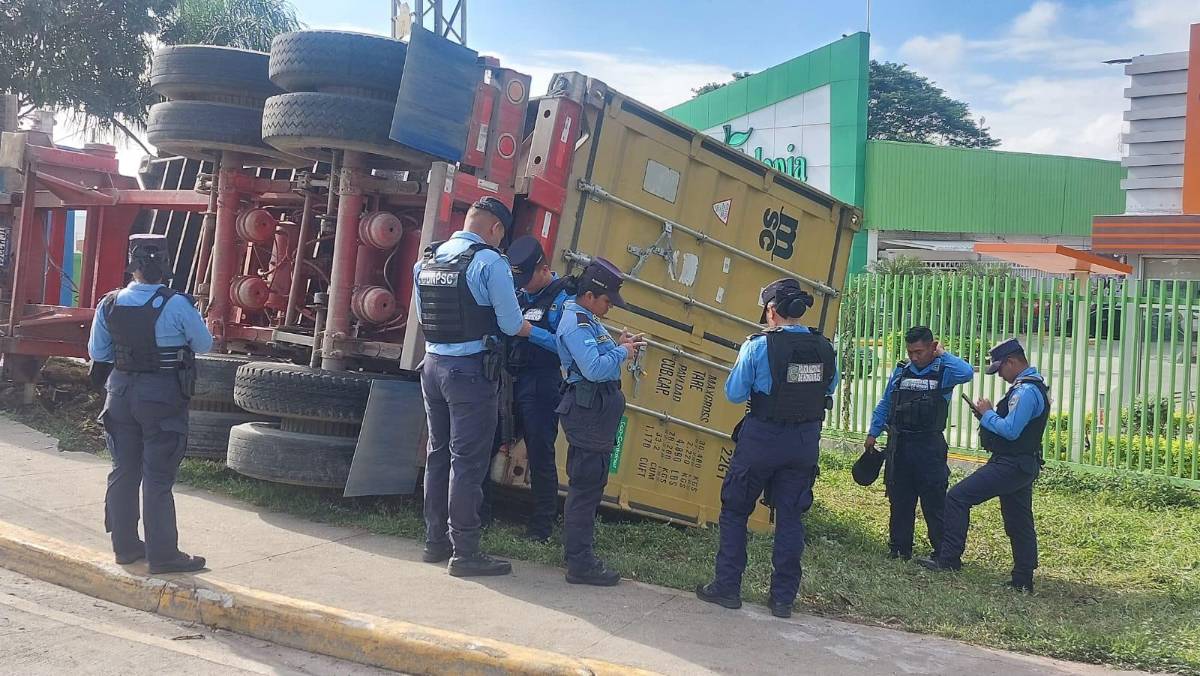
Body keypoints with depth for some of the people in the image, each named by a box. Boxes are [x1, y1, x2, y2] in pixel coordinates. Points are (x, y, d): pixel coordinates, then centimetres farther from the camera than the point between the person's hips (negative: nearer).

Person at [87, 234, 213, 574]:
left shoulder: (110, 304, -2)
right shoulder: (177, 305, -16)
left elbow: (97, 352, 7)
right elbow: (204, 345, -4)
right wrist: (188, 324, 13)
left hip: (121, 391, 5)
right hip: (162, 395, -5)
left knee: (124, 471, 14)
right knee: (158, 478, 0)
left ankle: (125, 545, 24)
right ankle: (162, 554, 6)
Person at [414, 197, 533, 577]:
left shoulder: (426, 260, 9)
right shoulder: (490, 262, -12)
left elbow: (423, 316, 14)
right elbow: (511, 324, -11)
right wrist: (532, 329, 8)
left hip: (433, 364, 7)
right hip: (471, 370, -7)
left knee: (438, 455, 16)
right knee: (468, 461, -2)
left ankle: (436, 541, 25)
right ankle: (464, 553, 2)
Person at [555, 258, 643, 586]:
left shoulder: (586, 319, 17)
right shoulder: (576, 323, -16)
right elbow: (595, 369, -26)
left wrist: (618, 345, 5)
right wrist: (622, 351, -12)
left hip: (595, 411, 11)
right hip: (588, 412, -11)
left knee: (587, 483, 17)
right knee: (587, 485, -7)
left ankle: (576, 550, 27)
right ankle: (580, 563, -2)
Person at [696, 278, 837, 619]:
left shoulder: (759, 345, -15)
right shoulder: (824, 348, -2)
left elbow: (734, 393, -8)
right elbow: (829, 389, 13)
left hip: (762, 439, -4)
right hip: (805, 443, 4)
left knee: (735, 510, 12)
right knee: (790, 517, 12)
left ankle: (727, 587, 17)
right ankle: (784, 597, 17)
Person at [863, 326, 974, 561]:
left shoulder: (944, 372, -4)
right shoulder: (901, 371, 8)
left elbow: (967, 373, -28)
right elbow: (884, 404, 16)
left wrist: (943, 354, -14)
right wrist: (873, 433, 15)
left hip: (929, 445, -4)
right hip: (899, 444, 4)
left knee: (934, 502, -1)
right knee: (900, 500, 11)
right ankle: (899, 547, 21)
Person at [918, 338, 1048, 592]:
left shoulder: (1025, 390, -18)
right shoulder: (1035, 385, 16)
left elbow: (1010, 431, -25)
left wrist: (987, 414, -10)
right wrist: (988, 416, 7)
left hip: (1010, 465, -11)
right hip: (1024, 465, 11)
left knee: (958, 497, -12)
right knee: (1019, 523, 15)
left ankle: (948, 559, -11)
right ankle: (1023, 580, 22)